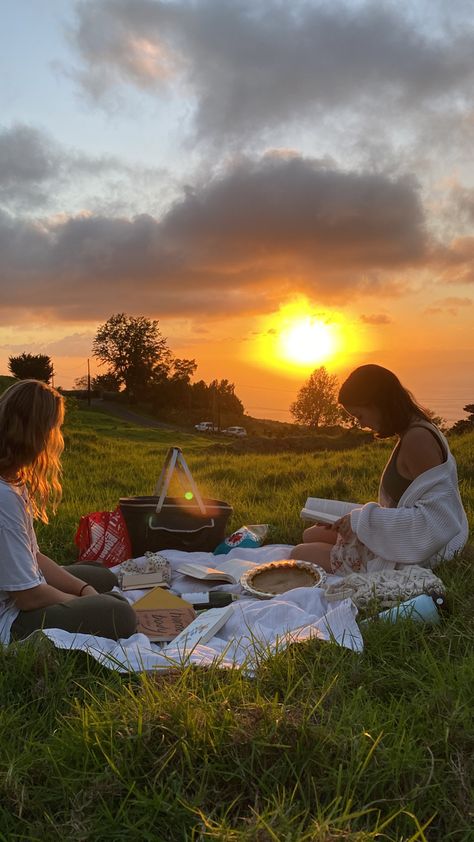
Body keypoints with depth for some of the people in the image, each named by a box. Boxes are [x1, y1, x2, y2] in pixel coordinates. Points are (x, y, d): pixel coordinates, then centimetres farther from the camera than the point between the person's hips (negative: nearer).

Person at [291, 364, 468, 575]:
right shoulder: (412, 433, 8)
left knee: (300, 555, -3)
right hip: (400, 539, 10)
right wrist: (359, 515, 4)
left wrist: (362, 520, -21)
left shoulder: (417, 439, -24)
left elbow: (434, 519, -28)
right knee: (310, 535, 19)